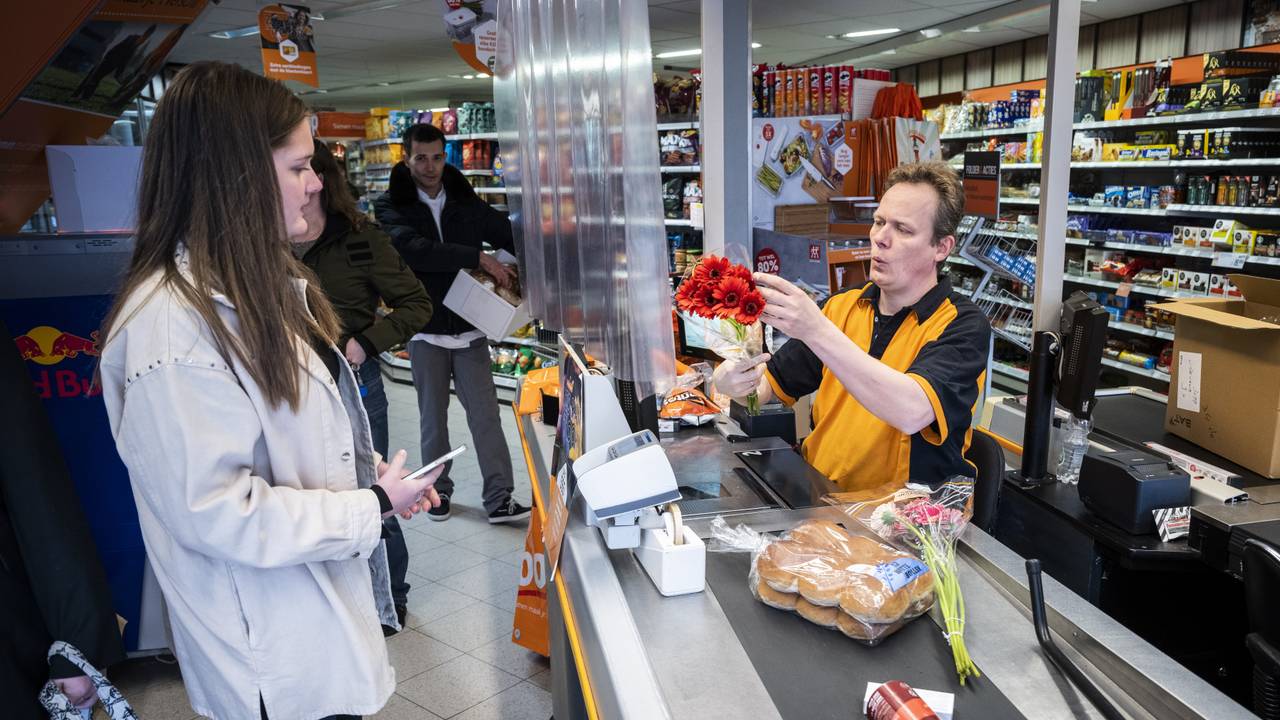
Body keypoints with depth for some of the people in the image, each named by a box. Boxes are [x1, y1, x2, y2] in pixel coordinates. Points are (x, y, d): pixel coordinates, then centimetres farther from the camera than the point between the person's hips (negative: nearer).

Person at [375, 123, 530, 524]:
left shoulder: (466, 202, 8)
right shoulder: (391, 205, -3)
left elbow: (510, 233, 15)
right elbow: (413, 249, -22)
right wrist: (478, 257, -26)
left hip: (470, 328, 2)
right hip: (425, 330, -2)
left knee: (485, 414, -1)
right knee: (433, 418, 10)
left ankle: (499, 499, 4)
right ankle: (438, 490, 27)